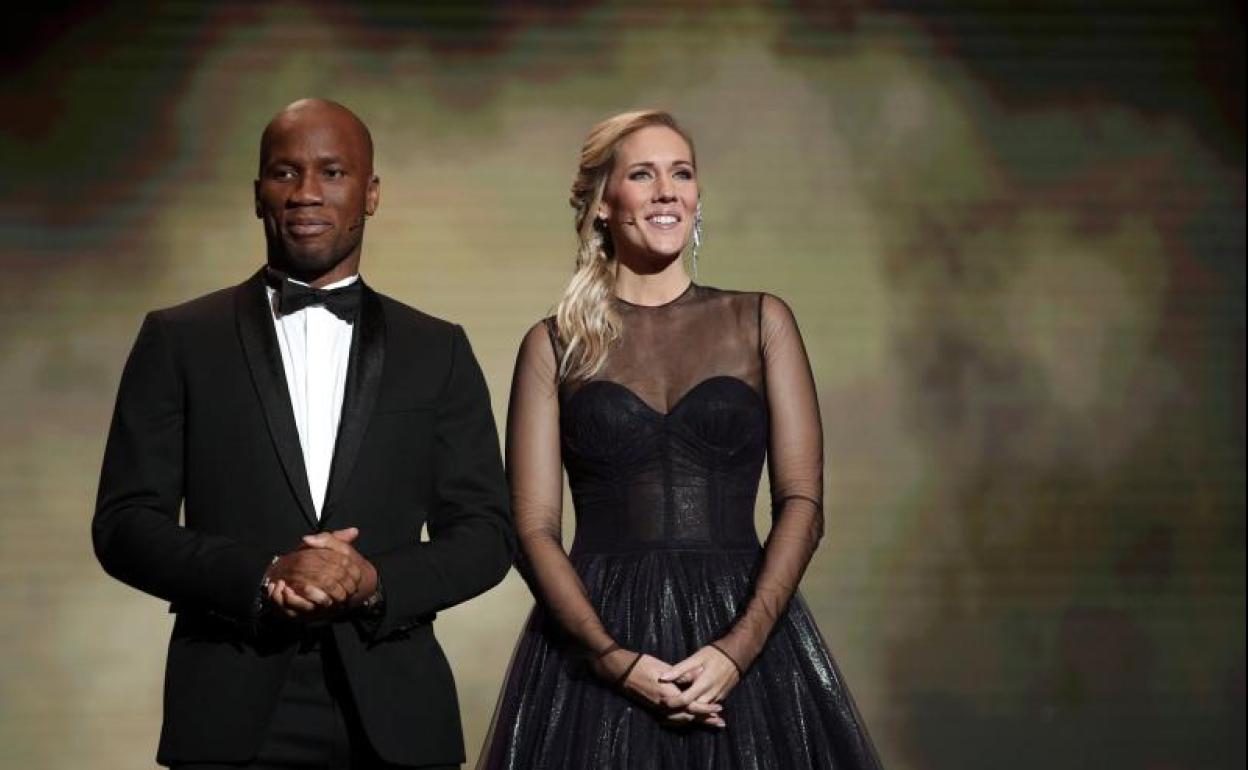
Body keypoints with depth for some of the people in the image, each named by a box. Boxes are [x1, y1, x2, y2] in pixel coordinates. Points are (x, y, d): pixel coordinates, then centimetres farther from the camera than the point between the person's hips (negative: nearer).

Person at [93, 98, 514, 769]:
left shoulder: (438, 351, 9)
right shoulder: (178, 341, 6)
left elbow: (486, 531, 6)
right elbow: (124, 524, 0)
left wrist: (377, 582, -13)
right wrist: (260, 577, -15)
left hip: (394, 714, 1)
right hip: (231, 716, -1)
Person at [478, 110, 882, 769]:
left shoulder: (761, 322, 8)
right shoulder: (554, 345, 7)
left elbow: (802, 503, 1)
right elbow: (532, 526, 0)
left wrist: (736, 649, -13)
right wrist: (613, 659, -15)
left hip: (745, 633, 1)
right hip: (596, 635, 0)